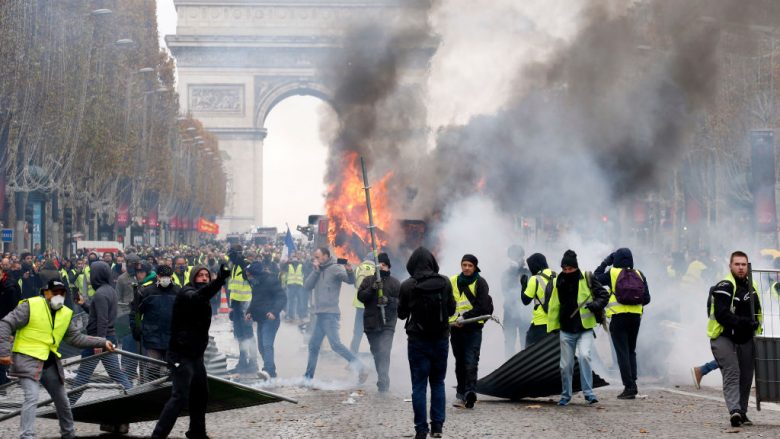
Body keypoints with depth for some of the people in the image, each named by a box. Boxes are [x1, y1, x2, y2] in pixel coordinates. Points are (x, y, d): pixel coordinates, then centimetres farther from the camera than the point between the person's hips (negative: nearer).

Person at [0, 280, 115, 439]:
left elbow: (77, 338, 8)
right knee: (32, 397, -23)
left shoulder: (65, 313, 5)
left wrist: (102, 342, 1)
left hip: (49, 362, 7)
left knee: (62, 400, 18)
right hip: (27, 359, -7)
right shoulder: (30, 306, -13)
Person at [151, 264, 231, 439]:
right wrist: (220, 280, -52)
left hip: (196, 354, 9)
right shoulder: (186, 293, -15)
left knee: (201, 394, 18)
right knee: (180, 397, -15)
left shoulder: (203, 300, 16)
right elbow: (198, 296, -37)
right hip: (182, 354, -9)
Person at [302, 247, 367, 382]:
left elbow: (351, 280, -17)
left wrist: (349, 271, -38)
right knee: (313, 345, 14)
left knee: (335, 344, -17)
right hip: (320, 314, 8)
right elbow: (307, 286, 6)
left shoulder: (335, 269, -7)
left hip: (330, 314, -8)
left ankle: (360, 368, -18)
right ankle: (308, 377, 24)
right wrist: (316, 271, -4)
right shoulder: (319, 271, 16)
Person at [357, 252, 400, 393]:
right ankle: (383, 380, 28)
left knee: (384, 352, -17)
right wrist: (372, 289, -17)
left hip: (387, 323, -3)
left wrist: (389, 300, -16)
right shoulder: (368, 281, 10)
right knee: (376, 352, 13)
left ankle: (383, 382, -21)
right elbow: (360, 296, -1)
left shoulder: (394, 283, 6)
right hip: (370, 322, 3)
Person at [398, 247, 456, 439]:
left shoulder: (407, 286, -11)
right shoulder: (445, 283, -6)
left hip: (417, 340, -2)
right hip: (441, 339, 2)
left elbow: (401, 313, -1)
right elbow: (451, 309, 4)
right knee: (438, 382, 14)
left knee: (419, 385, 3)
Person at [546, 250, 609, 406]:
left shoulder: (587, 279, -3)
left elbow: (604, 295, 0)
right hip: (566, 331, 3)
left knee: (584, 355, -24)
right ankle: (565, 395, 24)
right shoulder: (559, 283, 6)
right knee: (566, 365, 6)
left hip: (585, 329, -3)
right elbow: (554, 306, 12)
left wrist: (595, 305, -20)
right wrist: (552, 327, 9)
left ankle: (588, 393, -16)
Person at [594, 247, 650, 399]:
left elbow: (596, 277, 10)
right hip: (635, 317, 4)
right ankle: (633, 383, 10)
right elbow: (646, 299, 6)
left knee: (622, 352, -1)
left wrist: (606, 262, 15)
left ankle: (629, 387, -6)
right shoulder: (639, 275, 5)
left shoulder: (612, 273, -6)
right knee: (631, 351, 17)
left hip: (618, 317, -4)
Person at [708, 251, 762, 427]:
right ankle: (734, 410, -30)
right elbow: (722, 315, -23)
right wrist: (744, 322, -29)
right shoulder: (724, 287, -13)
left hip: (745, 340, 7)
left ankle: (742, 413, 19)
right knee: (731, 372, -20)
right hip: (723, 338, -7)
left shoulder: (752, 287, 14)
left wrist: (755, 324, 8)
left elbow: (757, 313, 26)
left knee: (746, 377, 8)